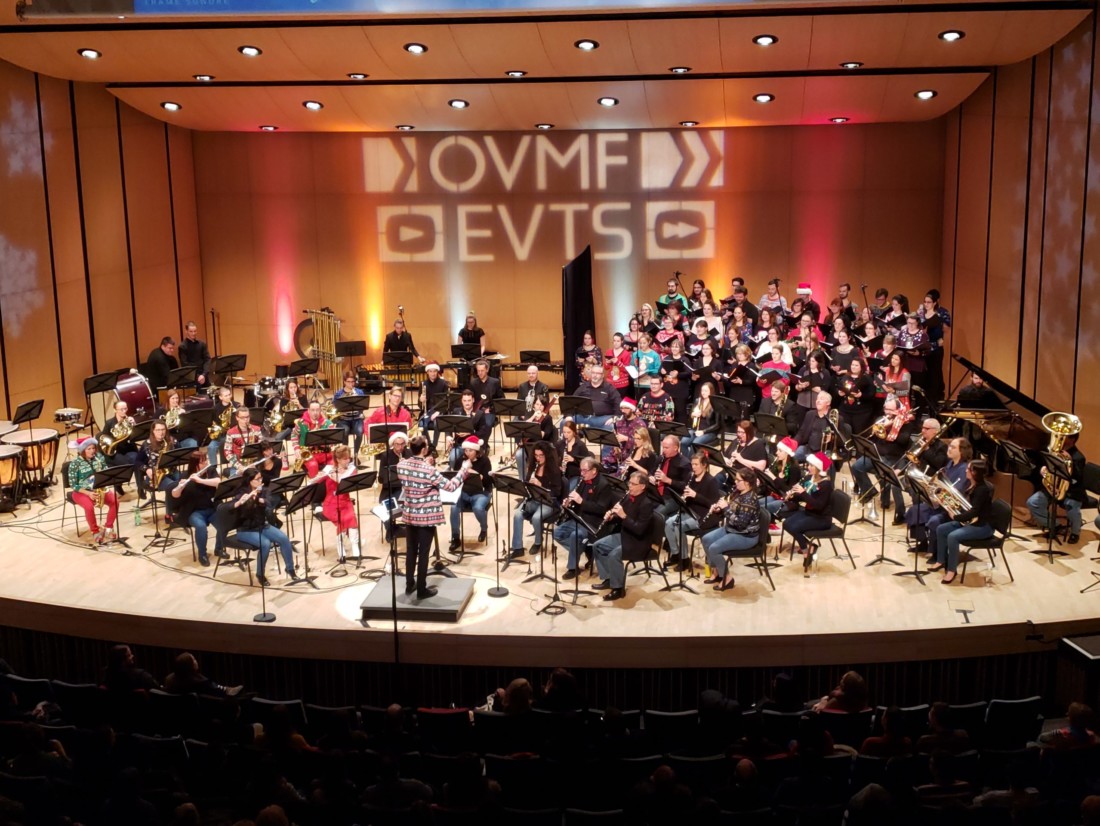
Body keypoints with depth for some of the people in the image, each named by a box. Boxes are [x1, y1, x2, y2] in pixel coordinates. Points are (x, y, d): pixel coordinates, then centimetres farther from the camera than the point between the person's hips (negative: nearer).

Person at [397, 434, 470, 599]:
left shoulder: (401, 465, -5)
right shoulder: (429, 470, -23)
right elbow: (451, 486, -17)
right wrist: (464, 469, -6)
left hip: (409, 515, 6)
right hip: (427, 517, -5)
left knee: (411, 551, 18)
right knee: (423, 553, 3)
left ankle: (409, 584, 28)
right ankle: (422, 590, 11)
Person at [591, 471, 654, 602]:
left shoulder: (646, 504, -22)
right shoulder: (627, 497, 3)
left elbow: (639, 530, -27)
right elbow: (619, 518, 16)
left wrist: (623, 516, -32)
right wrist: (611, 516, -7)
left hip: (638, 543, -9)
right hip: (624, 535, 9)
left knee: (614, 554, -29)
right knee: (597, 546, 5)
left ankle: (618, 588, -13)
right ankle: (608, 579, 13)